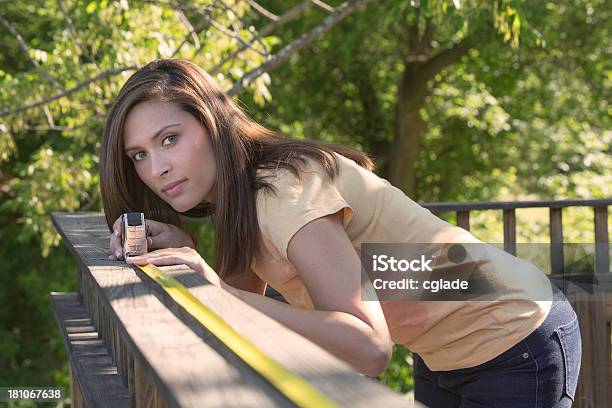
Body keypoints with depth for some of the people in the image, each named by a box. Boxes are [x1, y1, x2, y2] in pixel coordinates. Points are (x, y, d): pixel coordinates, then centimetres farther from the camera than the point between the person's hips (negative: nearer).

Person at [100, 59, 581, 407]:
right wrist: (183, 253, -17)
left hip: (514, 340, -9)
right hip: (443, 357, 9)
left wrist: (221, 291, -42)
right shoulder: (243, 191, 0)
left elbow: (368, 350, -37)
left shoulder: (288, 188, -28)